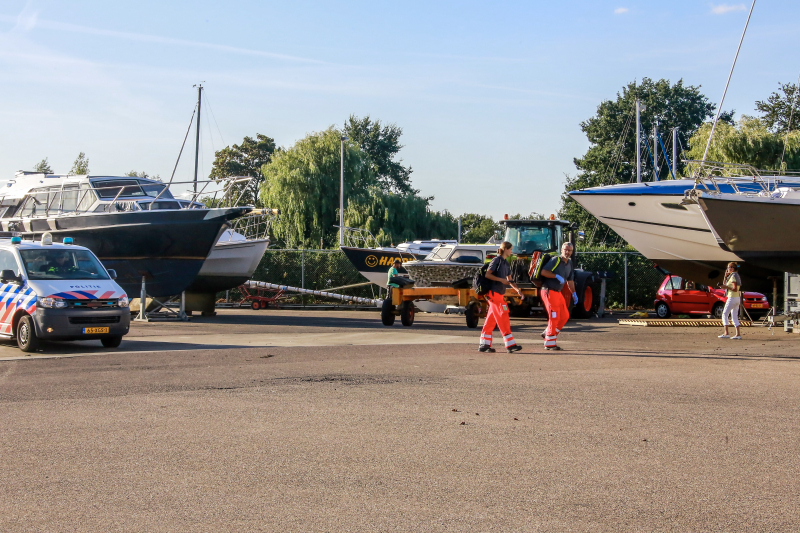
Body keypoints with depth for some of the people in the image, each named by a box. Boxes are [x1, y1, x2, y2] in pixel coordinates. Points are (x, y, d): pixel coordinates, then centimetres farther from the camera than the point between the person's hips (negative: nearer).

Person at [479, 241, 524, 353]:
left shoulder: (506, 263, 17)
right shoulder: (497, 260, -9)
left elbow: (509, 280, 19)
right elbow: (487, 274, -14)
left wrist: (518, 290, 5)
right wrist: (501, 280, -18)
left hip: (499, 293, 9)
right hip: (494, 292, -9)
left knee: (491, 319, 8)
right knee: (503, 317, -11)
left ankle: (484, 344, 11)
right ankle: (510, 344, -13)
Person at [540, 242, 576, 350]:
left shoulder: (569, 264, 14)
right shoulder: (555, 260, -12)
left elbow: (570, 280, 23)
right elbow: (543, 272, -20)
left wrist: (574, 293, 17)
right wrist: (557, 276, -24)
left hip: (558, 292, 9)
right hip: (549, 291, -9)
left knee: (565, 315, 6)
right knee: (554, 316, -10)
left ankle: (547, 333, 19)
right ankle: (549, 343, -4)